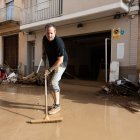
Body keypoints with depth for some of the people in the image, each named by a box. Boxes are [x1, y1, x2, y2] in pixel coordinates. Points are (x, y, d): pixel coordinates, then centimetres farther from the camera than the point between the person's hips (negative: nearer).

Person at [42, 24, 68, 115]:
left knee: (53, 82, -18)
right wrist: (44, 55, 6)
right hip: (52, 63, 8)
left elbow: (60, 60, -29)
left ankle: (57, 105, -7)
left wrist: (49, 70, -26)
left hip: (61, 64, -8)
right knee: (52, 83, 10)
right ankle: (55, 103, 23)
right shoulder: (45, 38, -7)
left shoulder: (58, 42, -30)